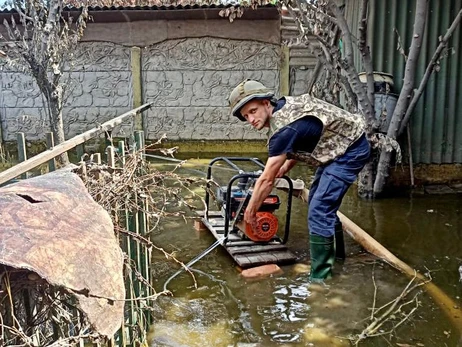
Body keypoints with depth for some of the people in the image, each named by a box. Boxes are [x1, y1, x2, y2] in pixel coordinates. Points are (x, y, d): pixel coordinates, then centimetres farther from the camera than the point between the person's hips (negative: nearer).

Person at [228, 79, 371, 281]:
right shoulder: (283, 106, -1)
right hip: (339, 146, 10)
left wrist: (250, 212, -10)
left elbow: (266, 180, -22)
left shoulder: (283, 128, -27)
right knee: (319, 201, 18)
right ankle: (335, 251, 36)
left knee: (319, 210, -16)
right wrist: (286, 166, 5)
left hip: (351, 150, -10)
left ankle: (320, 277, -9)